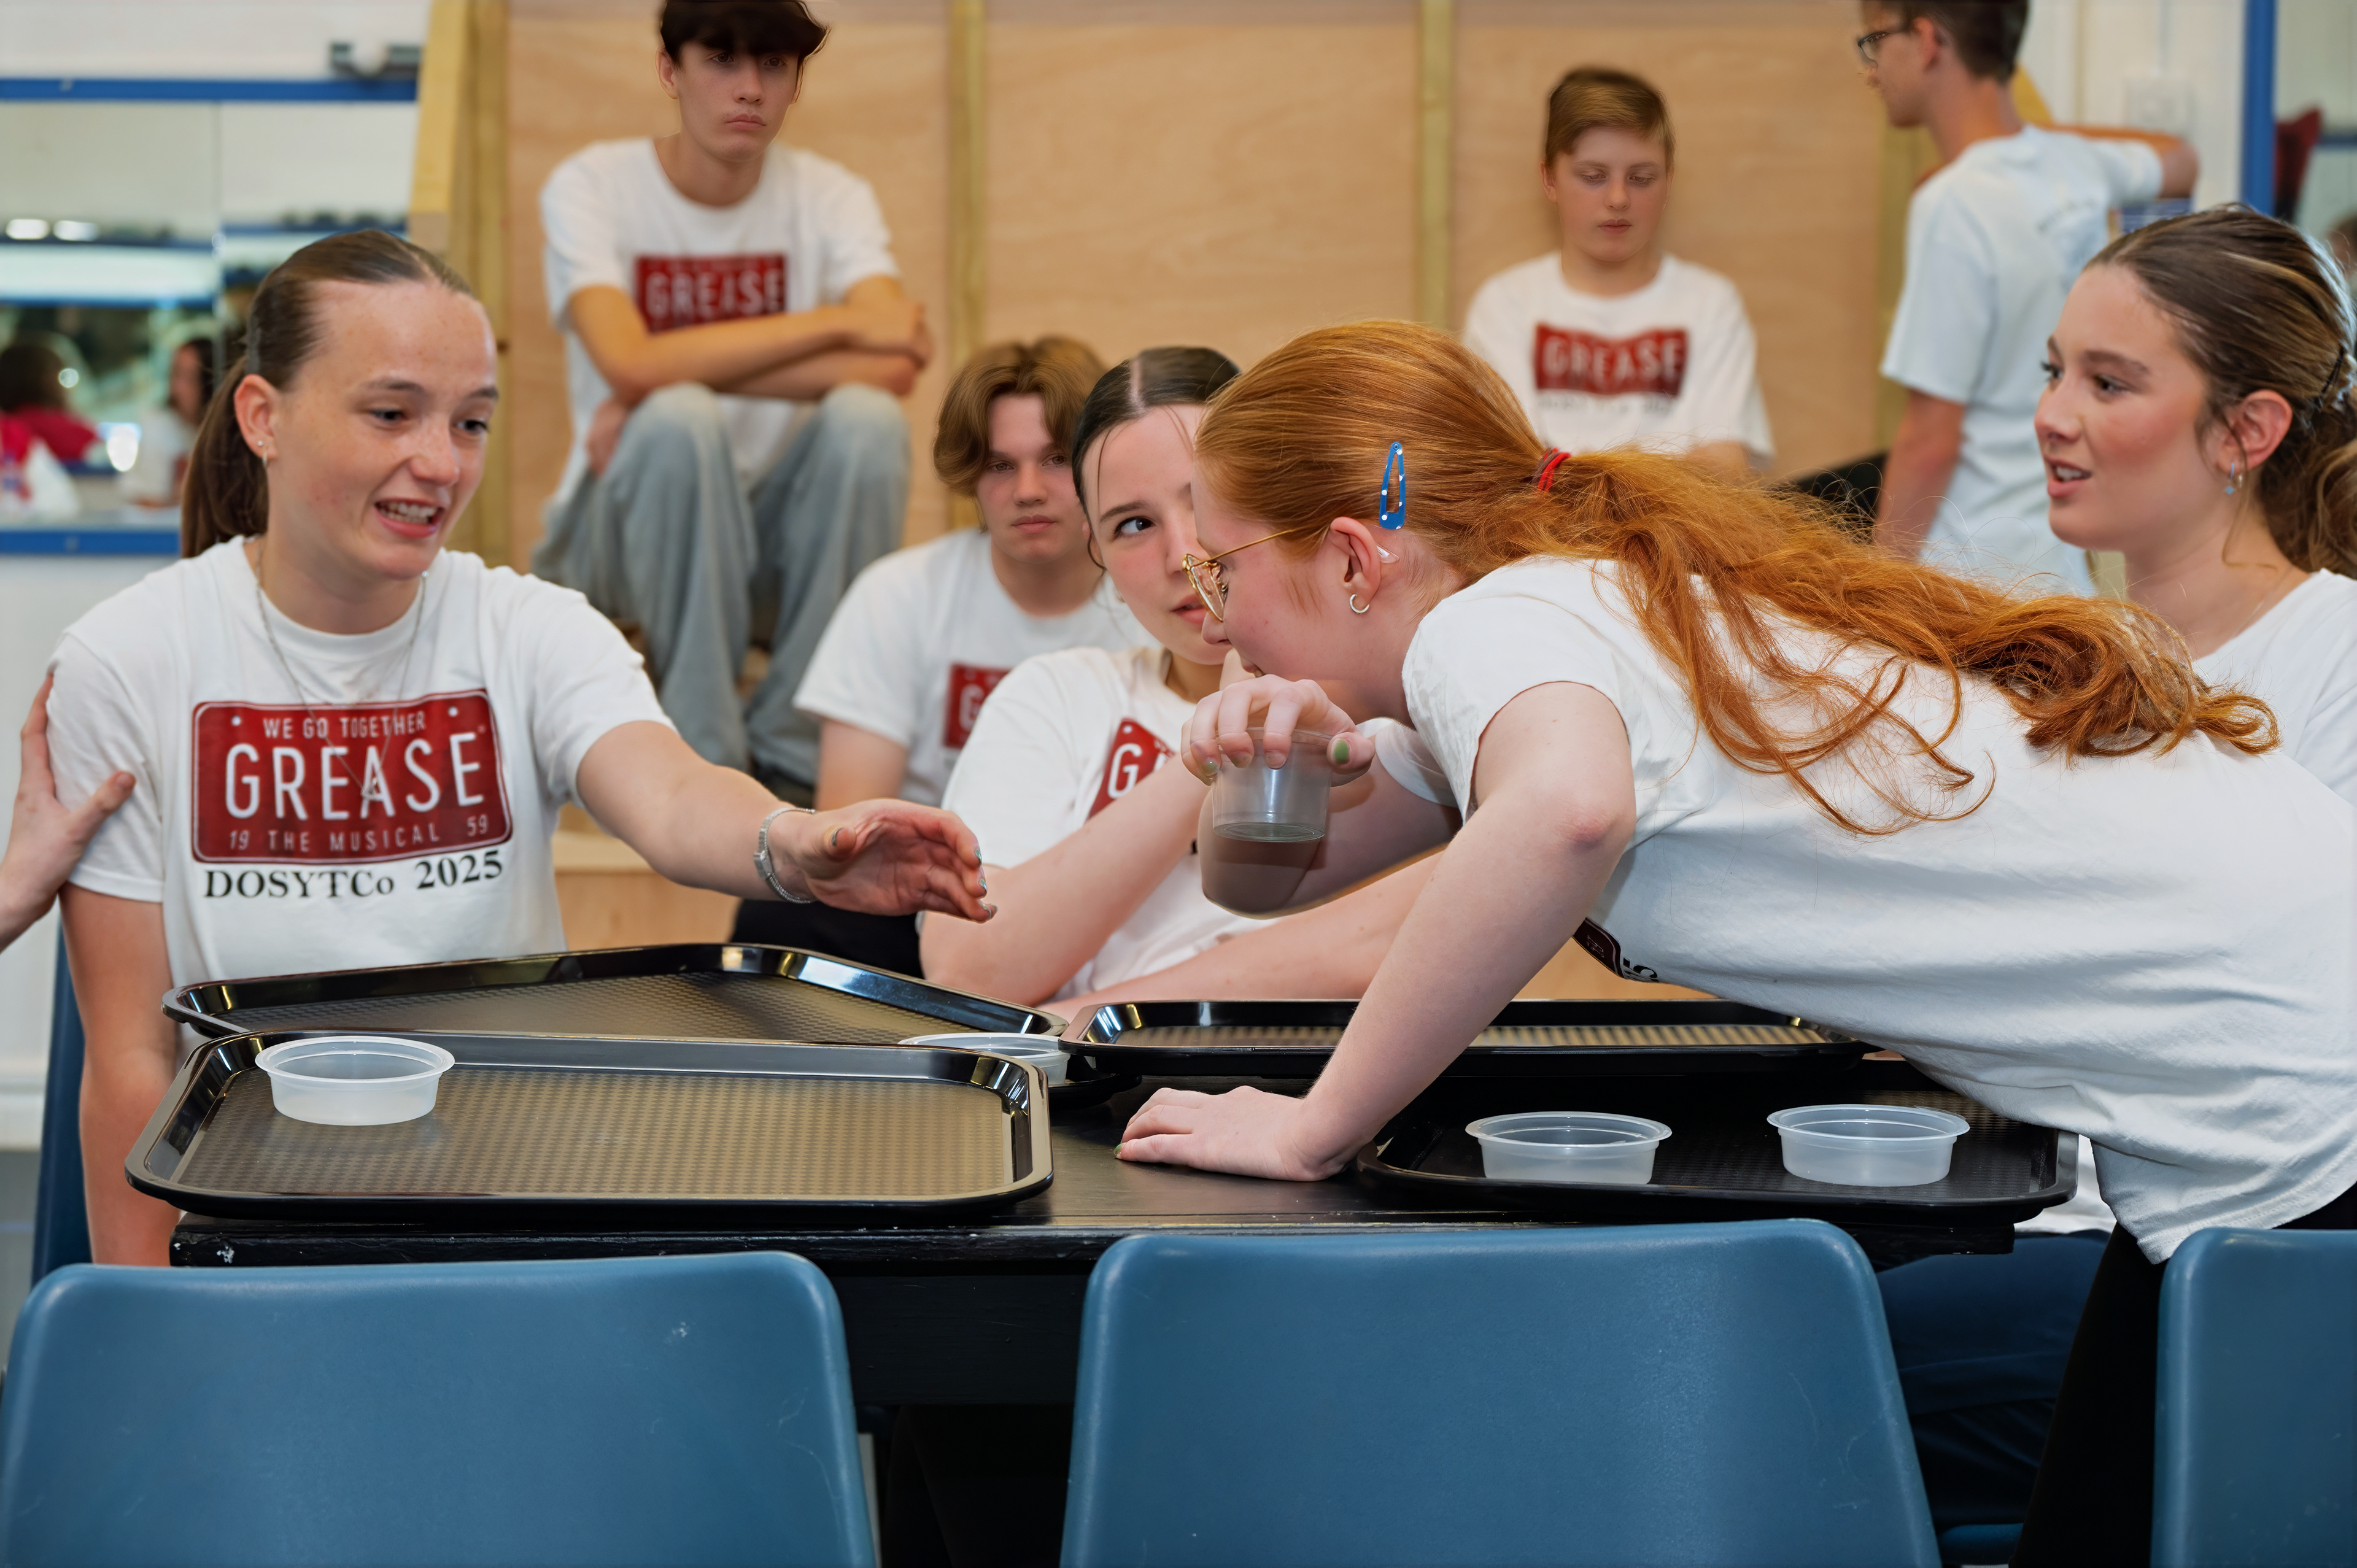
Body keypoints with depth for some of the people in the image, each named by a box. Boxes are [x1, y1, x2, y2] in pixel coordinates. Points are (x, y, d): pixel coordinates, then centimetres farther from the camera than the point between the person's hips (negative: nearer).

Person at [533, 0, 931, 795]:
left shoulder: (830, 196, -1)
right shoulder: (593, 185, -8)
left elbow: (893, 367, -20)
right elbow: (628, 364, -27)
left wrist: (687, 370, -25)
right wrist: (837, 324, -23)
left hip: (776, 538, 3)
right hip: (629, 534, -2)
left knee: (867, 418, -27)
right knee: (680, 421, -33)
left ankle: (792, 744, -14)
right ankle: (703, 749, -20)